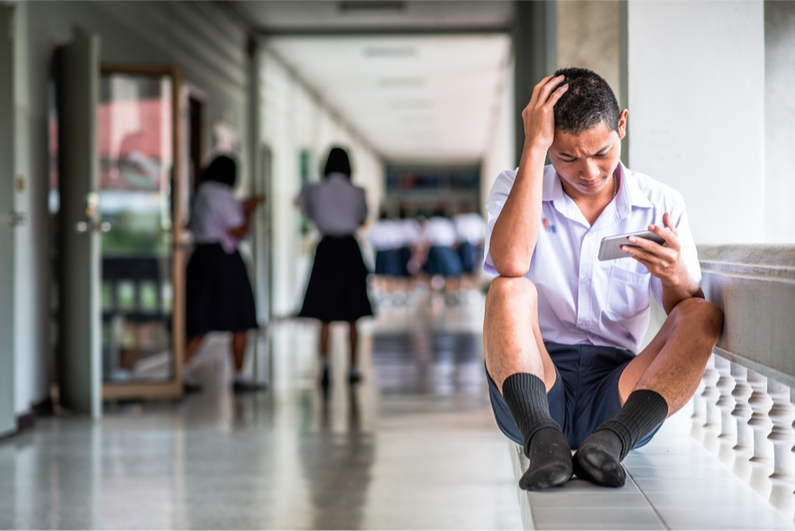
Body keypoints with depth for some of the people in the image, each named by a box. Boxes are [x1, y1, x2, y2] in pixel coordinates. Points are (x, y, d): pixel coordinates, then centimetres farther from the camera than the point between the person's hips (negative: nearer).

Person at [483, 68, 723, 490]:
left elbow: (691, 322, 4)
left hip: (618, 395, 1)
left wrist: (677, 277, -20)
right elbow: (510, 264, -17)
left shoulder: (660, 205, 9)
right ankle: (544, 442, -46)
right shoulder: (514, 188, 7)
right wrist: (533, 147, -14)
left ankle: (609, 442, -42)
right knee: (509, 291, -26)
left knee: (705, 315, -21)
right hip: (531, 394, -1)